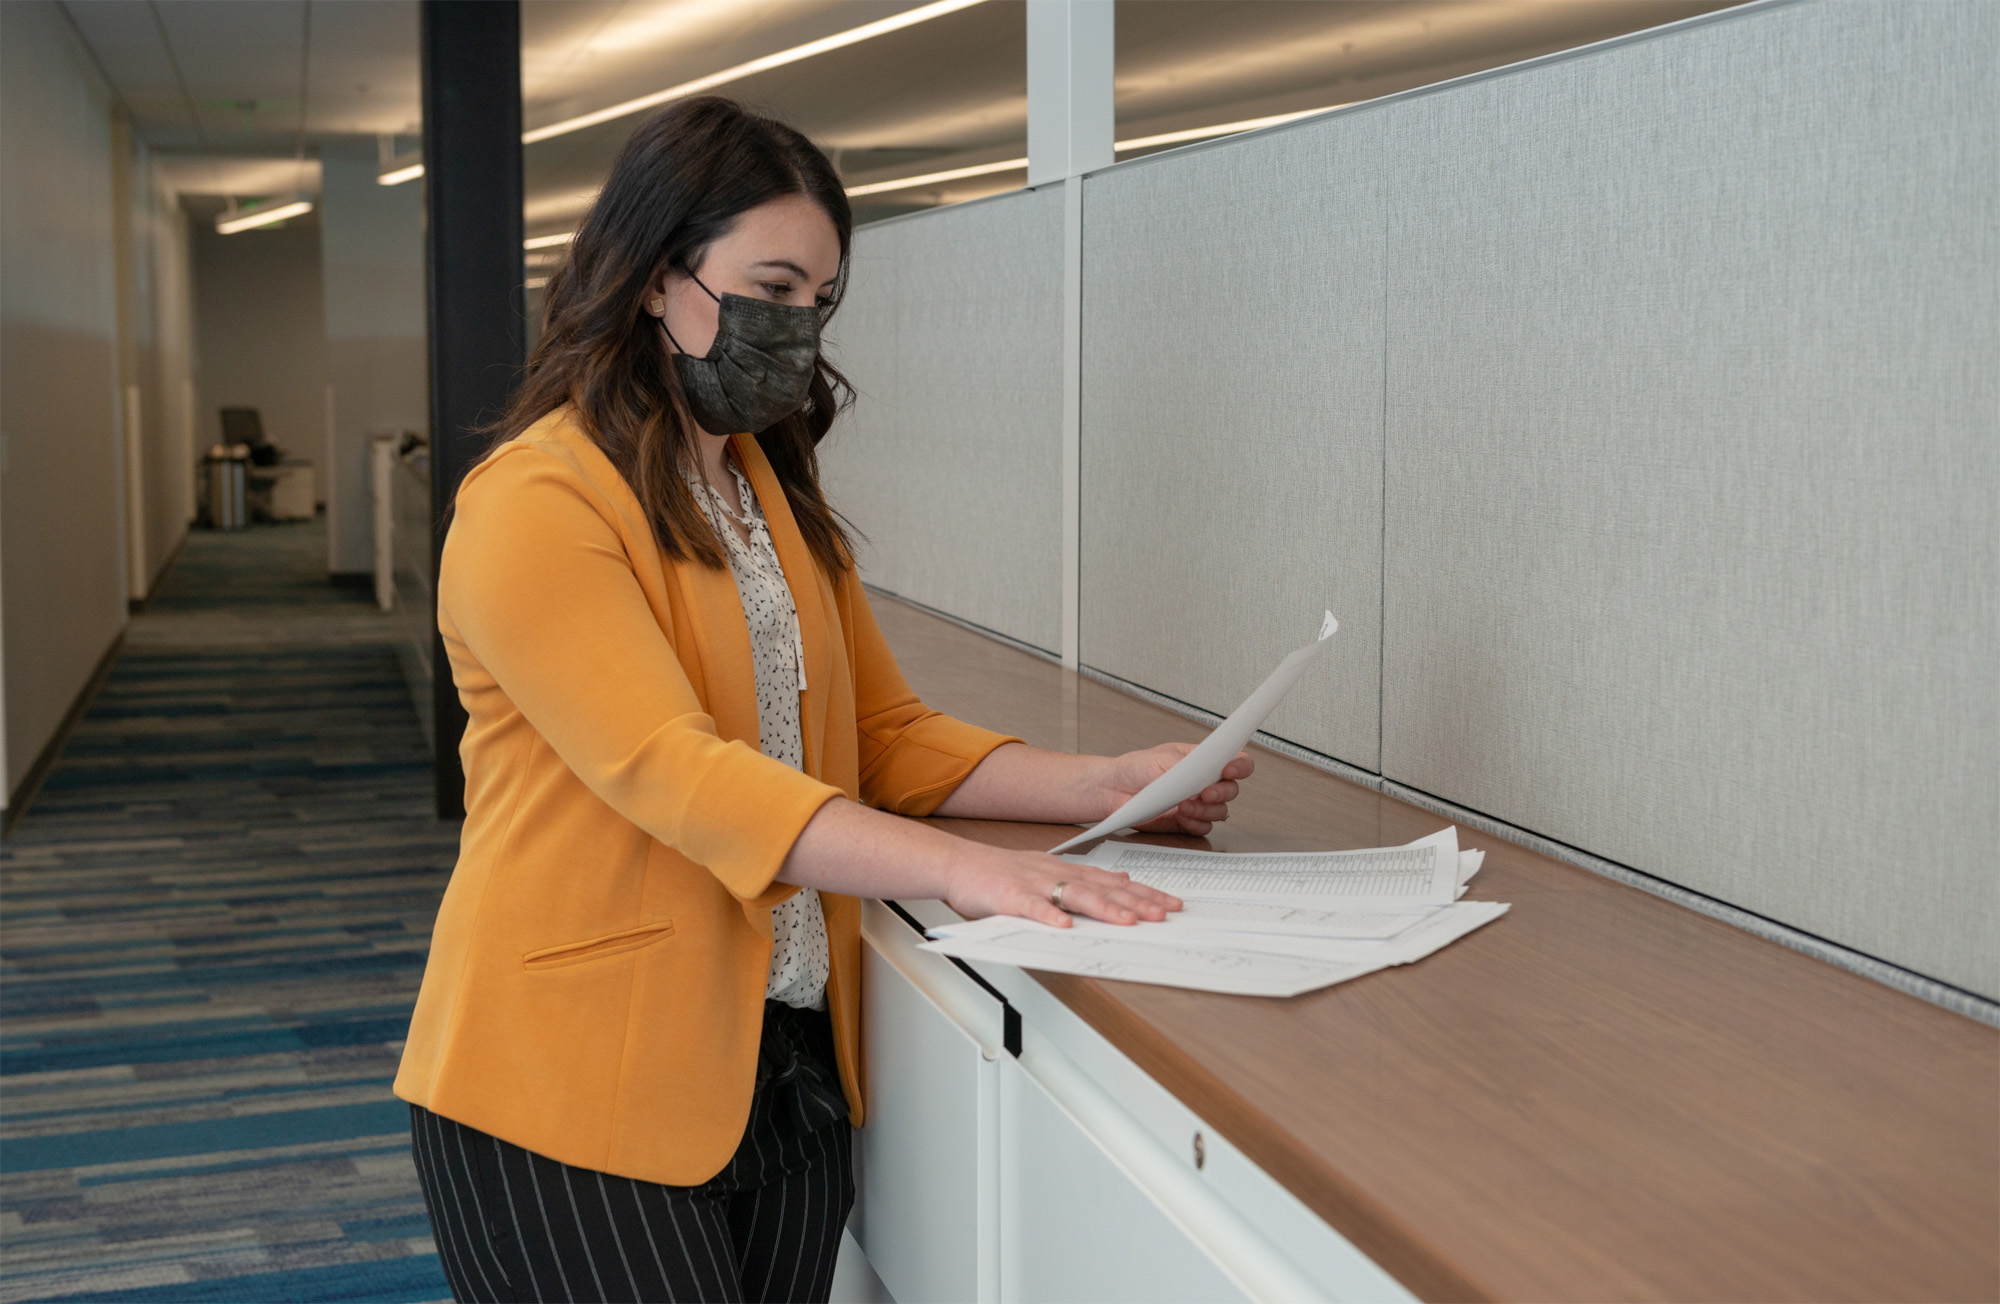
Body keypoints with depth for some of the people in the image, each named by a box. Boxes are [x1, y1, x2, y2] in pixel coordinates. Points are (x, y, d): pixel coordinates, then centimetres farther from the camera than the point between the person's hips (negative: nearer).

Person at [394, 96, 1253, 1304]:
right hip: (576, 1089, -7)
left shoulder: (779, 492, 13)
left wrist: (1105, 785, -5)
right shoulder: (534, 503, -13)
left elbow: (887, 734, 10)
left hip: (791, 1067, 7)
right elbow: (672, 771, -24)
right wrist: (965, 869, -33)